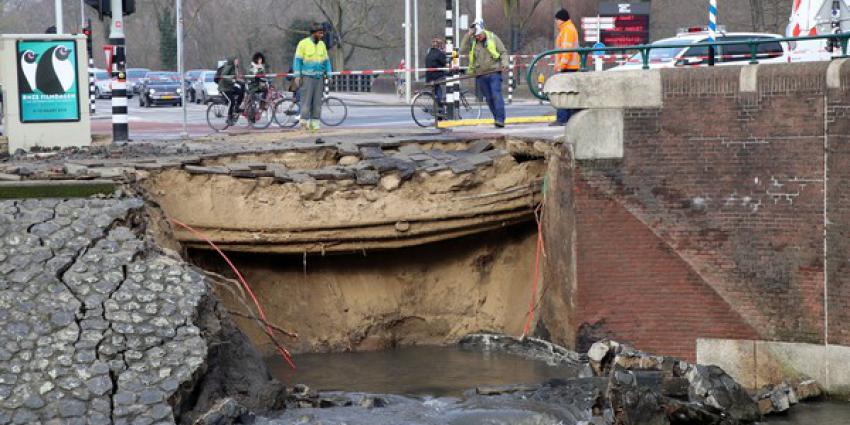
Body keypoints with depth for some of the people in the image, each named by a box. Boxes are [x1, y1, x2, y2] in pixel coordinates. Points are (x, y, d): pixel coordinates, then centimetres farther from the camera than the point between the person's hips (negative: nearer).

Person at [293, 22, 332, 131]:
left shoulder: (322, 45, 12)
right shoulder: (303, 43, -3)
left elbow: (326, 61, 18)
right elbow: (298, 60, -3)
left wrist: (329, 75, 11)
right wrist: (297, 75, -9)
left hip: (319, 77, 5)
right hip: (307, 76, -5)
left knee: (317, 101, 2)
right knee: (306, 100, -9)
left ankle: (315, 122, 6)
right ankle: (304, 122, -7)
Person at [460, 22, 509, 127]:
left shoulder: (493, 38, 3)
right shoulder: (471, 41, 8)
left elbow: (503, 52, 6)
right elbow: (463, 51, -7)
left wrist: (504, 63, -12)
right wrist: (468, 36, -10)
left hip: (494, 72, -3)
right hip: (480, 75, 3)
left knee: (496, 95, -14)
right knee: (489, 98, 5)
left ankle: (500, 119, -17)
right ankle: (497, 119, 11)